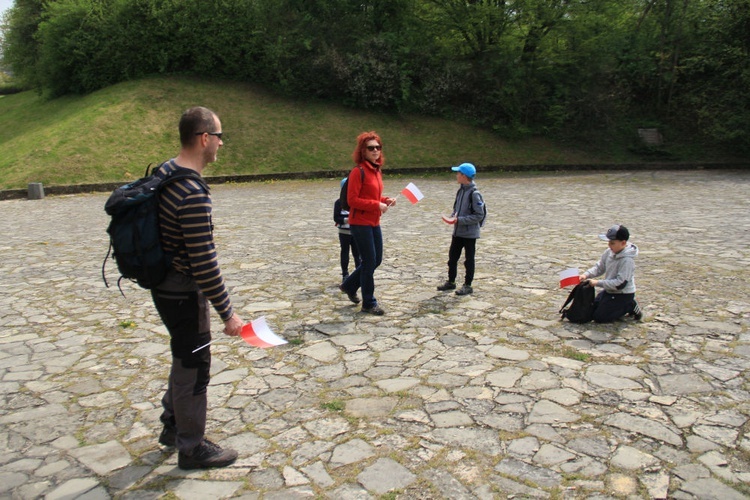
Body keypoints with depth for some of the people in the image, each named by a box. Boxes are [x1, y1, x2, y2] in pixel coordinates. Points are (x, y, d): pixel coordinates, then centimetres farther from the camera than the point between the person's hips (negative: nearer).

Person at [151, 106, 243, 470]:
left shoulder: (165, 171, 3)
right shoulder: (194, 195, -28)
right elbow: (204, 263, -27)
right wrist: (227, 313, -19)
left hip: (165, 285, 10)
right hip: (184, 294, -10)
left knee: (186, 358, 25)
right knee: (193, 367, 7)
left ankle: (172, 426, 42)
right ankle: (192, 448, 25)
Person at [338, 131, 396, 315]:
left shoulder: (377, 170, 10)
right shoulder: (358, 171, -16)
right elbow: (352, 200, -19)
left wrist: (385, 200, 1)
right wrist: (377, 205, -20)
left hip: (374, 223, 9)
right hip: (360, 223, -9)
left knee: (376, 260, 15)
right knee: (369, 262, -1)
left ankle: (349, 285, 34)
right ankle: (369, 303, 14)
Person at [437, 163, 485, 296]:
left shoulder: (474, 194, -17)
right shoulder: (460, 191, 6)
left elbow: (479, 215, -18)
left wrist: (459, 220, -22)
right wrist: (452, 217, -3)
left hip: (470, 233, -8)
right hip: (457, 231, 8)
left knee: (469, 260, 5)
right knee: (452, 257, 14)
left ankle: (468, 285, 16)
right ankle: (451, 282, 28)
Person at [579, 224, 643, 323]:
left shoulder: (627, 260, -26)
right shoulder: (609, 252, -4)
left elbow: (620, 283, -28)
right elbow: (599, 268, 7)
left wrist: (598, 283, -26)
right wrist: (586, 275, -12)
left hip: (623, 295, -8)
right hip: (609, 290, 9)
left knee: (599, 317, -10)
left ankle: (630, 306, 4)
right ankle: (626, 305, 19)